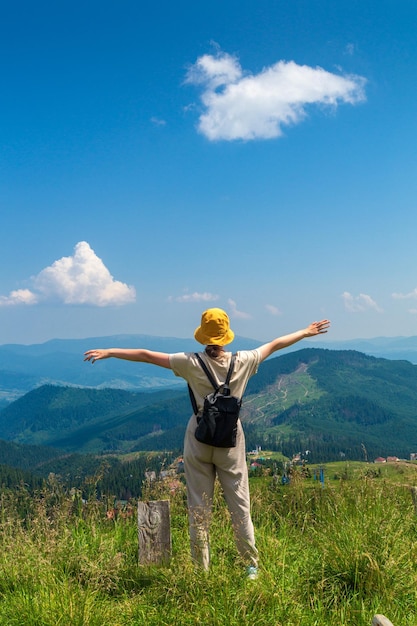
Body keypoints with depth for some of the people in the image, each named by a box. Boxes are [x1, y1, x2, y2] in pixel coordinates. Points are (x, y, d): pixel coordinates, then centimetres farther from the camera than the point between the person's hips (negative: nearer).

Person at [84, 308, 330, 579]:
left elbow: (146, 355, -9)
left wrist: (108, 352, -2)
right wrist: (306, 332, 23)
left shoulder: (193, 363, -10)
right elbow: (274, 345, 9)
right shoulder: (242, 361, -5)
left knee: (199, 506, 8)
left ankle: (201, 569, 14)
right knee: (240, 504, 10)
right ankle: (251, 565, 18)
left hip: (199, 438, -1)